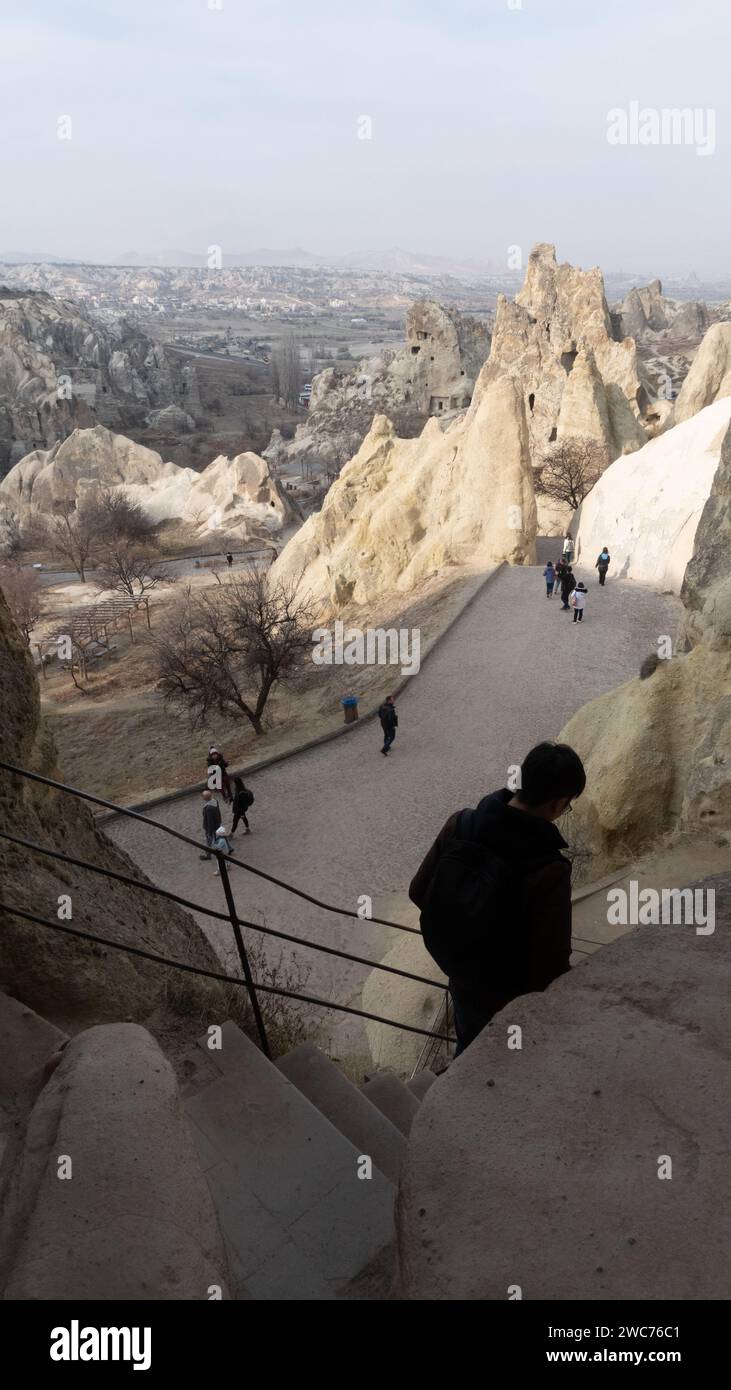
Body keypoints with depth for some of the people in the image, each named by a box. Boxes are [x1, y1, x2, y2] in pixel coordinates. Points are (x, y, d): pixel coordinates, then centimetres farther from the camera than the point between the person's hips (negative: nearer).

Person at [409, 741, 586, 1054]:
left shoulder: (460, 823, -20)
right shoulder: (549, 870, -35)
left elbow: (419, 891, -7)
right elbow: (549, 966, -28)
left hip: (458, 973, 4)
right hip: (508, 993, -4)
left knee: (469, 1043, 32)